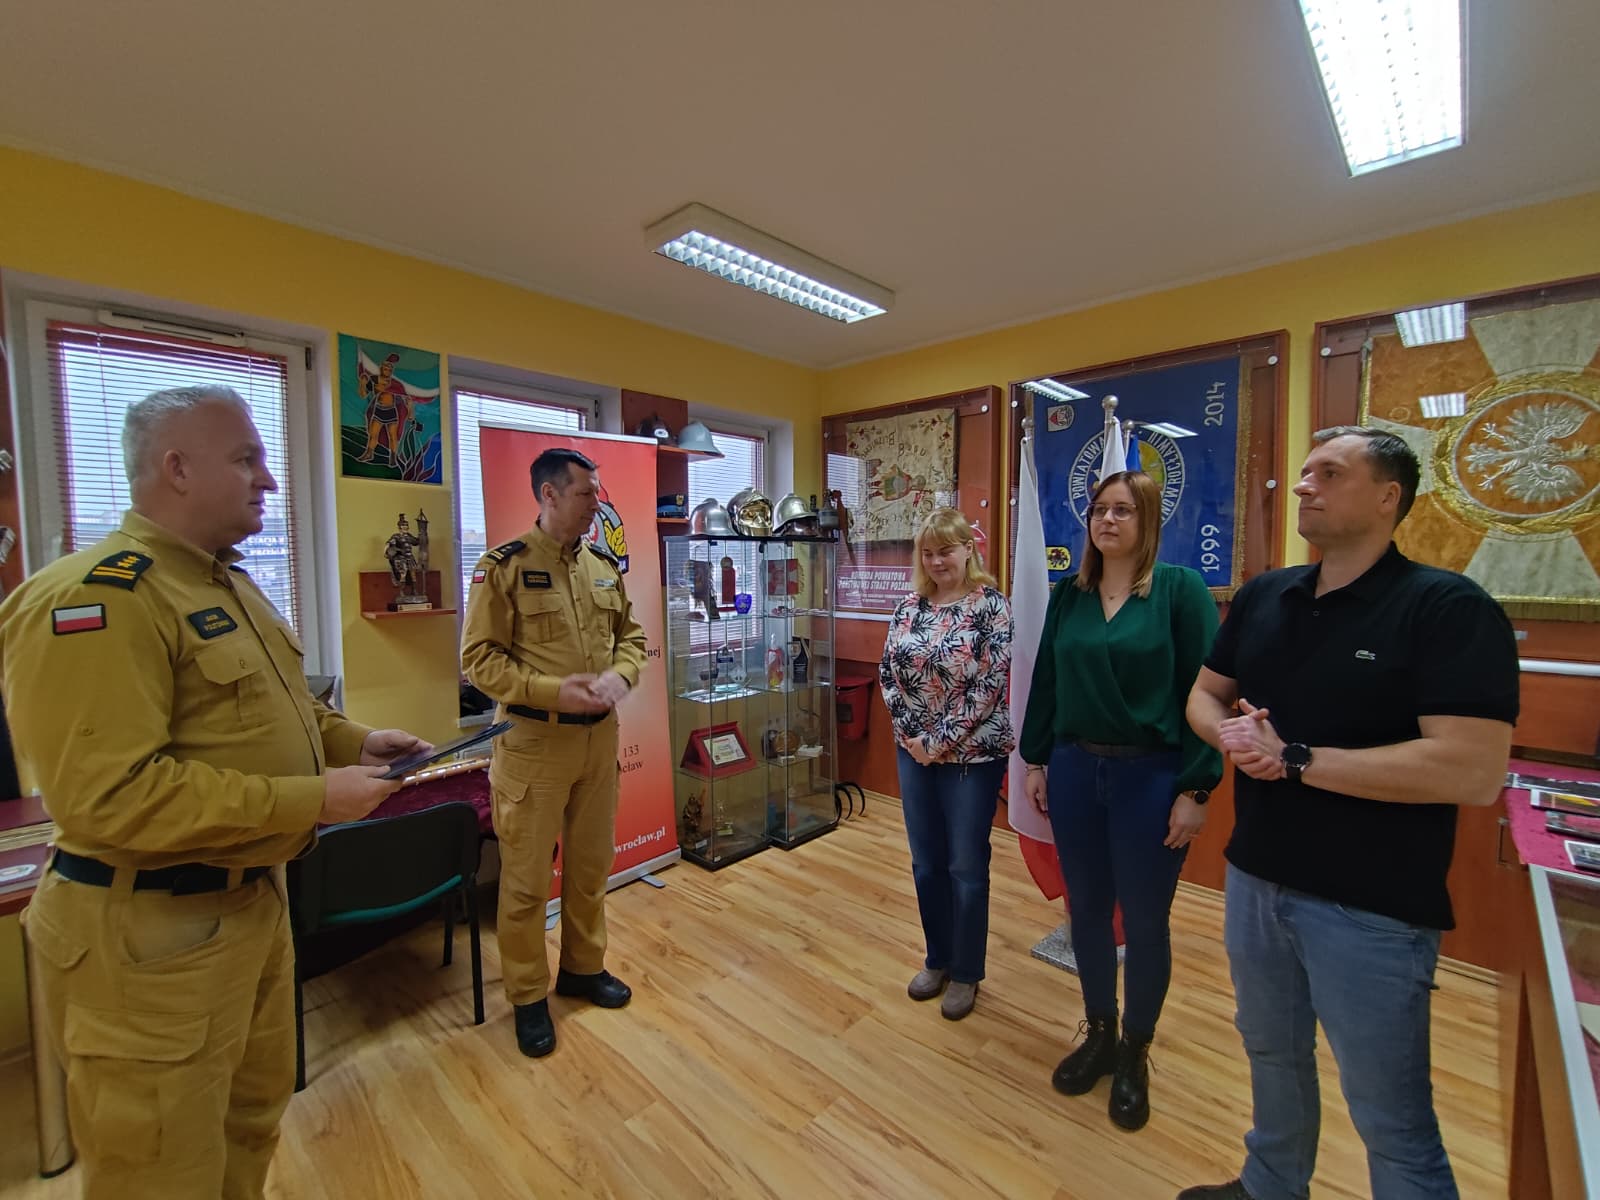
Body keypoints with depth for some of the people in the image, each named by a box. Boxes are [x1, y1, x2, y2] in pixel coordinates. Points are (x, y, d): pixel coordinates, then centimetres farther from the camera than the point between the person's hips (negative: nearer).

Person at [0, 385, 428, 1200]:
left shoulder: (226, 583, 9)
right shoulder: (94, 601, -23)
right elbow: (110, 796, -29)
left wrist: (351, 741, 4)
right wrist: (311, 801, -26)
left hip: (251, 900, 9)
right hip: (148, 929, -9)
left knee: (253, 1118, 27)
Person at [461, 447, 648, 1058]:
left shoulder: (604, 568, 7)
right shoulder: (504, 567, -10)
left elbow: (632, 636, 13)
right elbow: (478, 658, -11)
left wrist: (620, 674, -8)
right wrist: (553, 692, -21)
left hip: (599, 736, 5)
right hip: (533, 740, -5)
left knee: (591, 864, 18)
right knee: (526, 877, 8)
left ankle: (583, 967, 40)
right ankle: (528, 996, 29)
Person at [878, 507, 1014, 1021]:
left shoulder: (991, 605, -11)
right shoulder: (909, 606, 3)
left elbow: (991, 686, -16)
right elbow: (888, 672, 3)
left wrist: (942, 742, -15)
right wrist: (911, 735, -7)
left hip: (972, 755, -5)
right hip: (915, 752, 5)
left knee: (966, 867, 10)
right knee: (925, 863, 16)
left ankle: (966, 973, 32)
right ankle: (937, 959, 38)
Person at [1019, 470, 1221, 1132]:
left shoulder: (1181, 589, -8)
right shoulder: (1067, 593, 5)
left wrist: (1196, 788, -12)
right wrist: (1035, 760, 8)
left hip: (1150, 776, -4)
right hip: (1075, 770, 4)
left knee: (1145, 922, 12)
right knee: (1087, 911, 16)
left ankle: (1135, 1054, 36)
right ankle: (1098, 1034, 40)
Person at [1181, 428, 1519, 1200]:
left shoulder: (1450, 608, -15)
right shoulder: (1262, 596, 3)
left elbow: (1474, 772, -24)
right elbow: (1204, 695, 11)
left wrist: (1294, 758, -23)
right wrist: (1230, 734, -12)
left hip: (1372, 907, -5)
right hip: (1255, 879, 6)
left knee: (1391, 1116, 13)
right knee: (1271, 1054, 25)